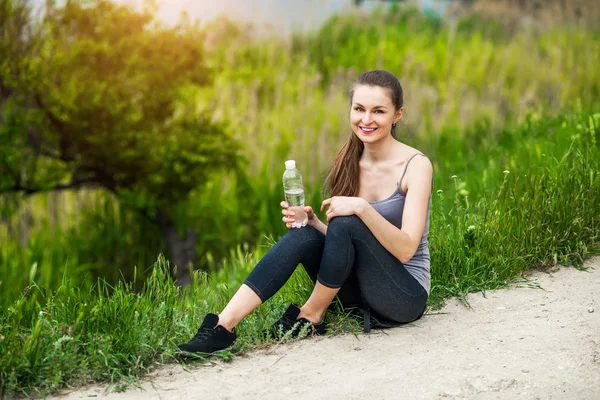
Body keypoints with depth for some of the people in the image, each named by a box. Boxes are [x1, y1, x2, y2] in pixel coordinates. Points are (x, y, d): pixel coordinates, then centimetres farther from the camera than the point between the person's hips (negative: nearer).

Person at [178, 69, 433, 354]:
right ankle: (223, 326, -28)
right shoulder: (349, 163, 5)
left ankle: (312, 316, -11)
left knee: (346, 222, -28)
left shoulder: (416, 165, -12)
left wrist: (363, 208, -33)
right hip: (359, 289, 5)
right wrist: (312, 221, -12)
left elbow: (406, 249, -20)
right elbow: (337, 239, 8)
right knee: (303, 234, -21)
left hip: (406, 295, -5)